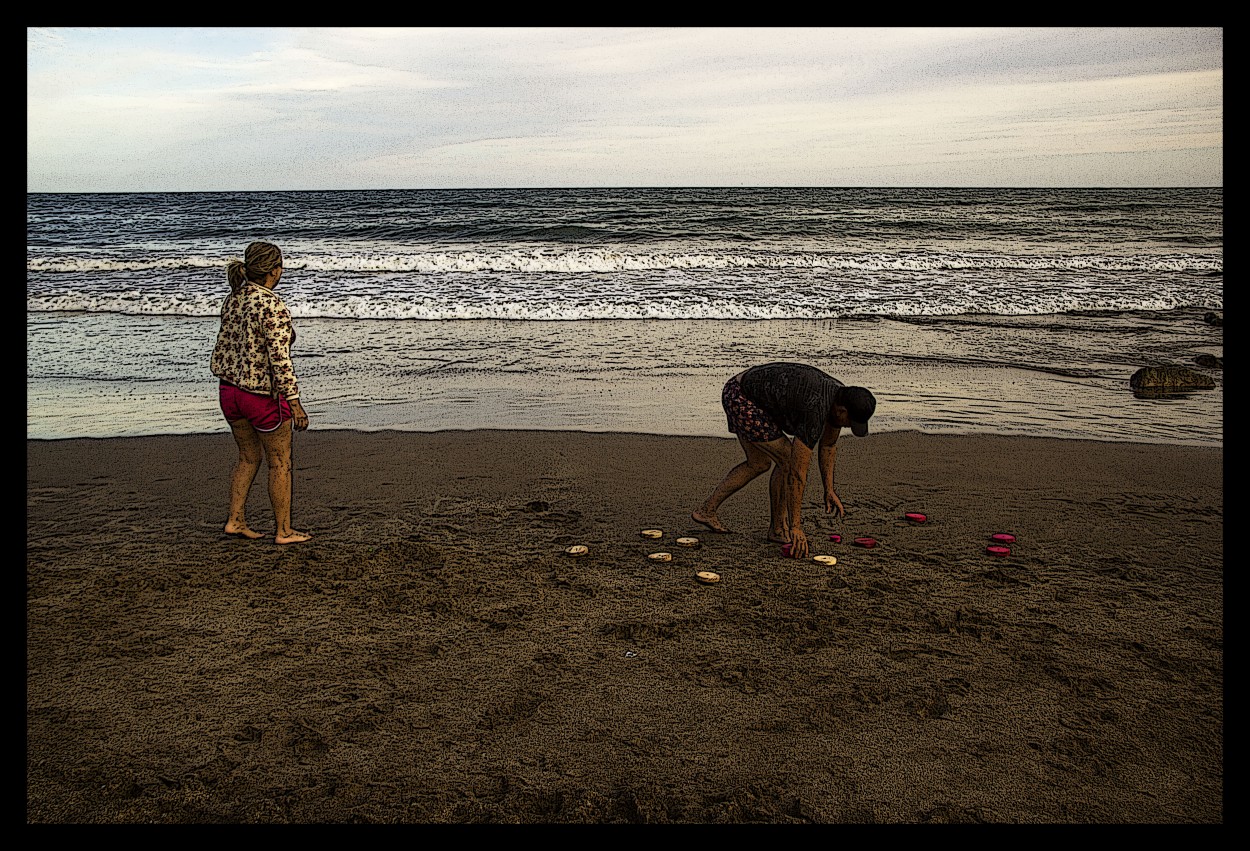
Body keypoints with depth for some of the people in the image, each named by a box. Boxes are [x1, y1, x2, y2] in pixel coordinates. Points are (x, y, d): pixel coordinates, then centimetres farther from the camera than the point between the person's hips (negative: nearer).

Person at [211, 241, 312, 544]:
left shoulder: (233, 298, 3)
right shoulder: (273, 306, -21)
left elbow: (223, 346, 11)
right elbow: (279, 359, -24)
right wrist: (294, 402, -20)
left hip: (230, 391, 8)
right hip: (264, 397, -7)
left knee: (249, 457, 23)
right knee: (280, 463, 9)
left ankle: (235, 521, 23)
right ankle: (284, 531, 18)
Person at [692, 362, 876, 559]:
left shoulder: (841, 397, -3)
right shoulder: (815, 411, -30)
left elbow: (829, 446, 13)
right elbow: (798, 470, -30)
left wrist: (829, 490, 12)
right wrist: (796, 526, -26)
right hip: (742, 398, -10)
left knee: (758, 464, 18)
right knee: (788, 460, -11)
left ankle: (706, 511, 22)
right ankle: (778, 529, 4)